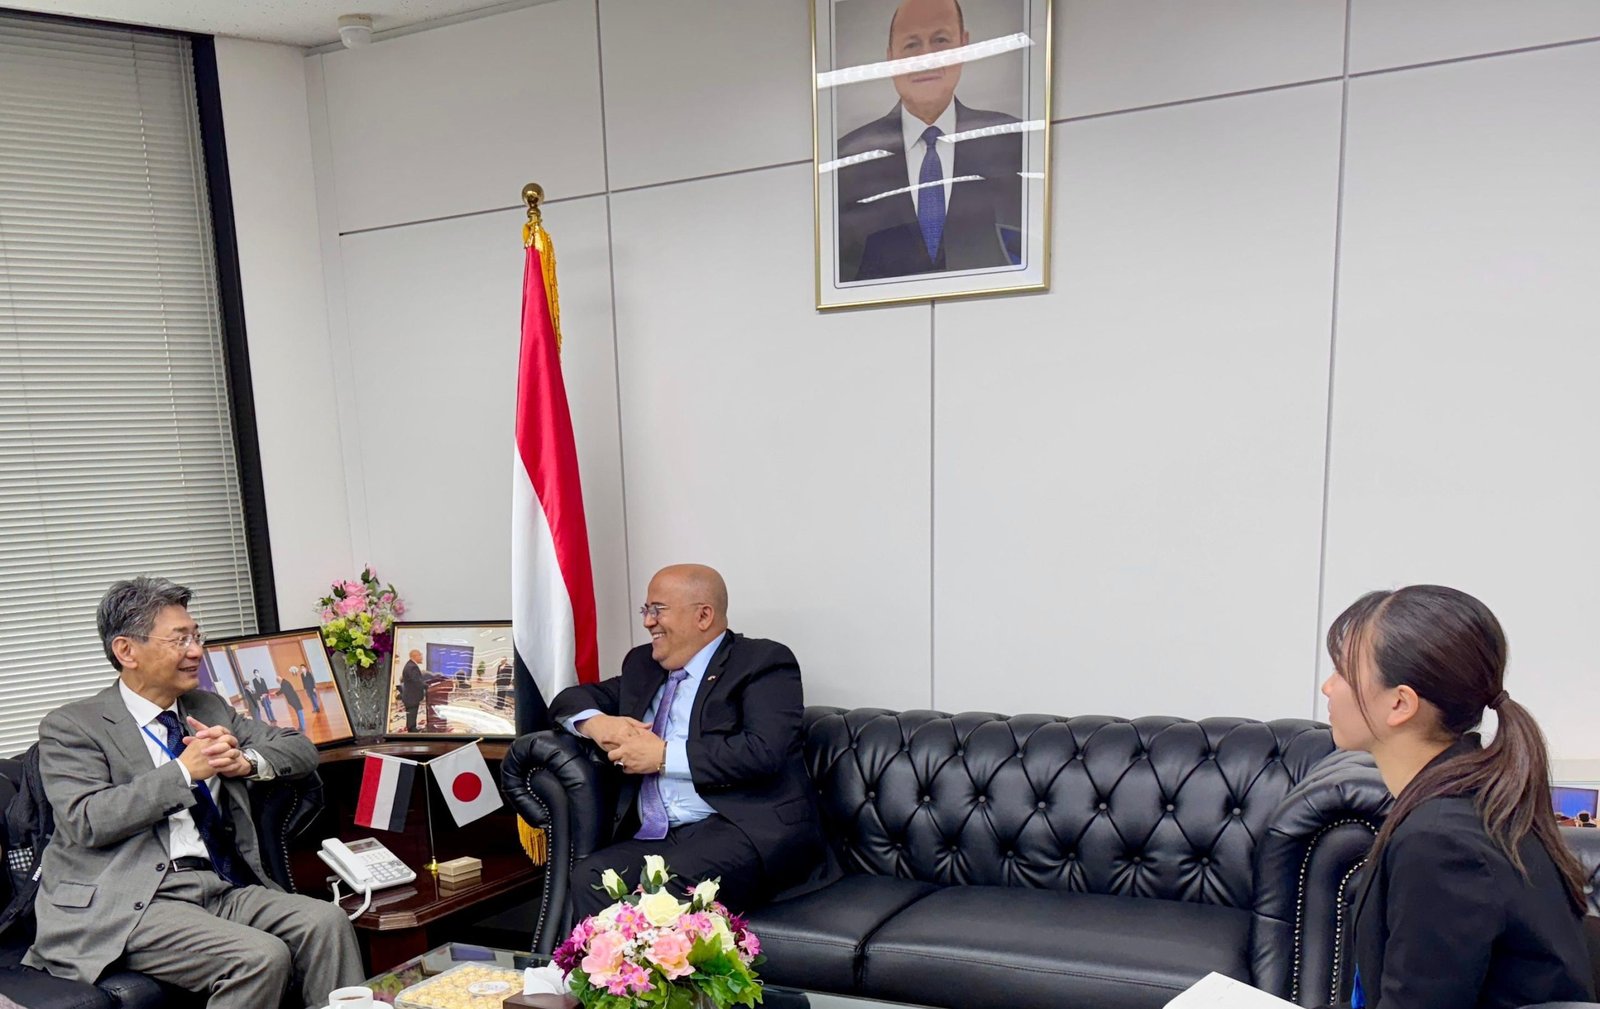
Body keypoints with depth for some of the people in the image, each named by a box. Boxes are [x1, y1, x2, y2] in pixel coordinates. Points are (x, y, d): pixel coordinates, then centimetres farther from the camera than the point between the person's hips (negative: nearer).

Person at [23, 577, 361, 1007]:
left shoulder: (209, 709, 18)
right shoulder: (71, 726, 1)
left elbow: (303, 749, 19)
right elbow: (87, 822, -12)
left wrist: (246, 760, -1)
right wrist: (183, 772, -15)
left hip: (224, 886, 6)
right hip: (130, 902, -5)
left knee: (326, 922, -22)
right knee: (262, 956, -28)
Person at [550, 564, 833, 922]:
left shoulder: (762, 662, 0)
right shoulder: (642, 665, 22)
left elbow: (764, 752, -14)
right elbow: (571, 699, 27)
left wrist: (664, 755, -10)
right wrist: (597, 723, 2)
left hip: (752, 829, -6)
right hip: (658, 841, 6)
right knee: (589, 877, -23)